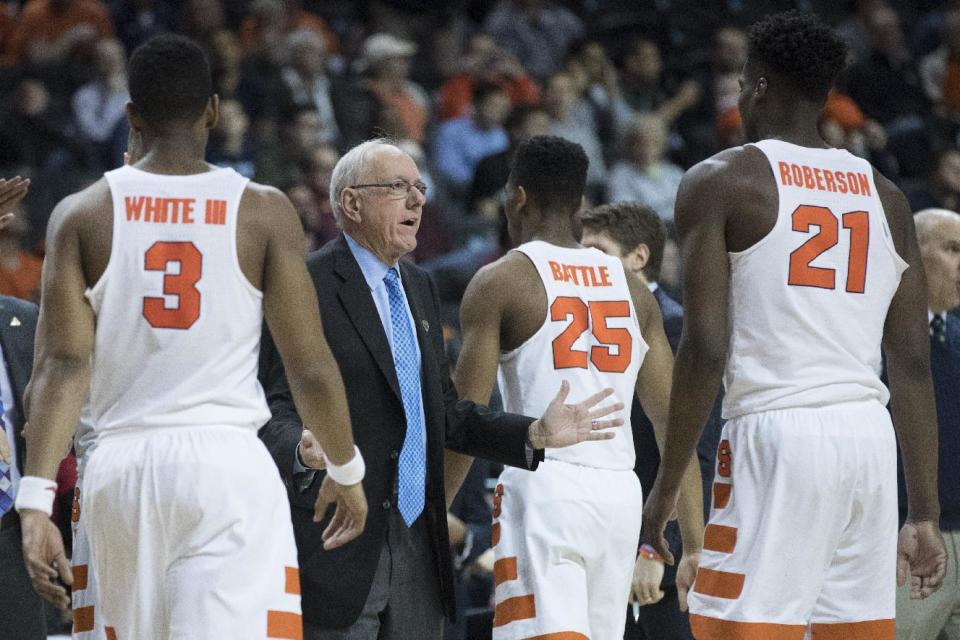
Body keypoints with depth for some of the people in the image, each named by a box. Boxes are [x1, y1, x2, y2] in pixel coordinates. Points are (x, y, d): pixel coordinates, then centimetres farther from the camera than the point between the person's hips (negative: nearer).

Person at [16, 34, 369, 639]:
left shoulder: (82, 214, 3)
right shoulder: (264, 212, 0)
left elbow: (64, 365, -5)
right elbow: (310, 367, 0)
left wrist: (36, 501, -8)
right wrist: (347, 472, 15)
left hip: (122, 463, 3)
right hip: (227, 463, -3)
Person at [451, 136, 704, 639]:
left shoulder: (499, 282, 1)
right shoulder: (631, 290, 16)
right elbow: (675, 424, 11)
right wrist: (694, 544, 11)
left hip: (543, 488, -6)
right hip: (621, 492, 6)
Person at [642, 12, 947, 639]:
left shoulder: (721, 181, 1)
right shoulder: (885, 196, 17)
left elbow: (706, 349, -7)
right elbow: (914, 366, 14)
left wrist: (668, 484, -2)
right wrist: (925, 516, 15)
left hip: (775, 429, -6)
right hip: (871, 436, 6)